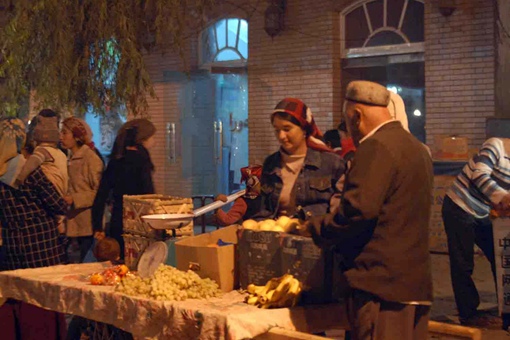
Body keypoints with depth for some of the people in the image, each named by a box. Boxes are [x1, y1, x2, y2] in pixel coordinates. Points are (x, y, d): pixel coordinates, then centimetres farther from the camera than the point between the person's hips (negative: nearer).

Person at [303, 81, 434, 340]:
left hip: (381, 284, -10)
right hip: (414, 283, 10)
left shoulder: (376, 147, -13)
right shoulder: (414, 146, 18)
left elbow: (358, 211, -22)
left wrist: (314, 227, -7)